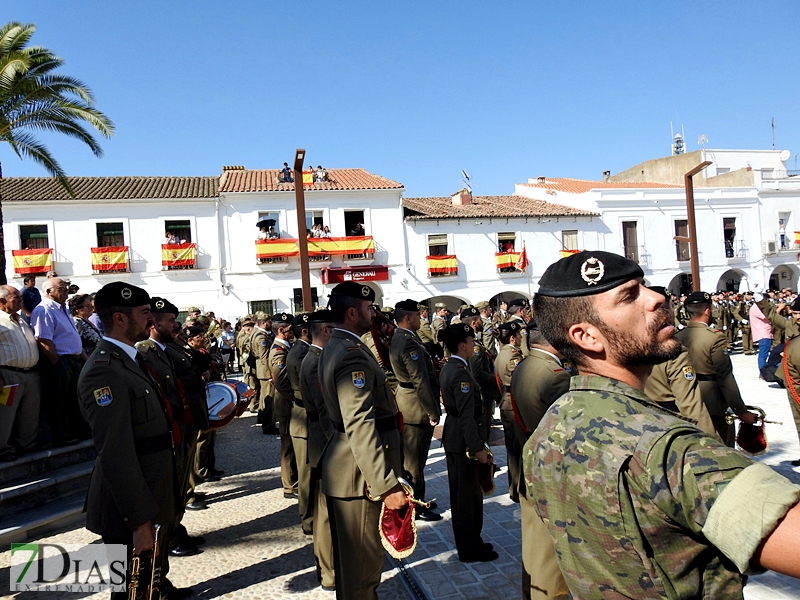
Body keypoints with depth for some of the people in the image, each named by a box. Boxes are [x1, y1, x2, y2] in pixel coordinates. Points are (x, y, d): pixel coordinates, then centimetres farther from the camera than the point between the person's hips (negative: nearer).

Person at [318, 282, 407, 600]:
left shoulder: (336, 347, 12)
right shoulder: (352, 355, -22)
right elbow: (360, 425, -29)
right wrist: (386, 485, -29)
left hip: (345, 467, 10)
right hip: (359, 476, -10)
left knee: (355, 557, 24)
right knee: (361, 560, 4)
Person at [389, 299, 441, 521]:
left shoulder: (399, 338, 9)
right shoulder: (409, 343, -23)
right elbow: (421, 383, -24)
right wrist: (433, 413, -18)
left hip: (406, 406, 10)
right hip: (417, 410, -10)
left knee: (410, 458, 18)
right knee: (414, 460, 2)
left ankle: (415, 500, 31)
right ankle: (415, 506, 13)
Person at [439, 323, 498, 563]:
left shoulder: (448, 368, 9)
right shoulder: (461, 372, -22)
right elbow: (467, 415, -24)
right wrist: (478, 448, -21)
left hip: (453, 438, 10)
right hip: (463, 441, -10)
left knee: (461, 492, 18)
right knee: (467, 494, 2)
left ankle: (469, 541, 32)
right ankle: (470, 549, 14)